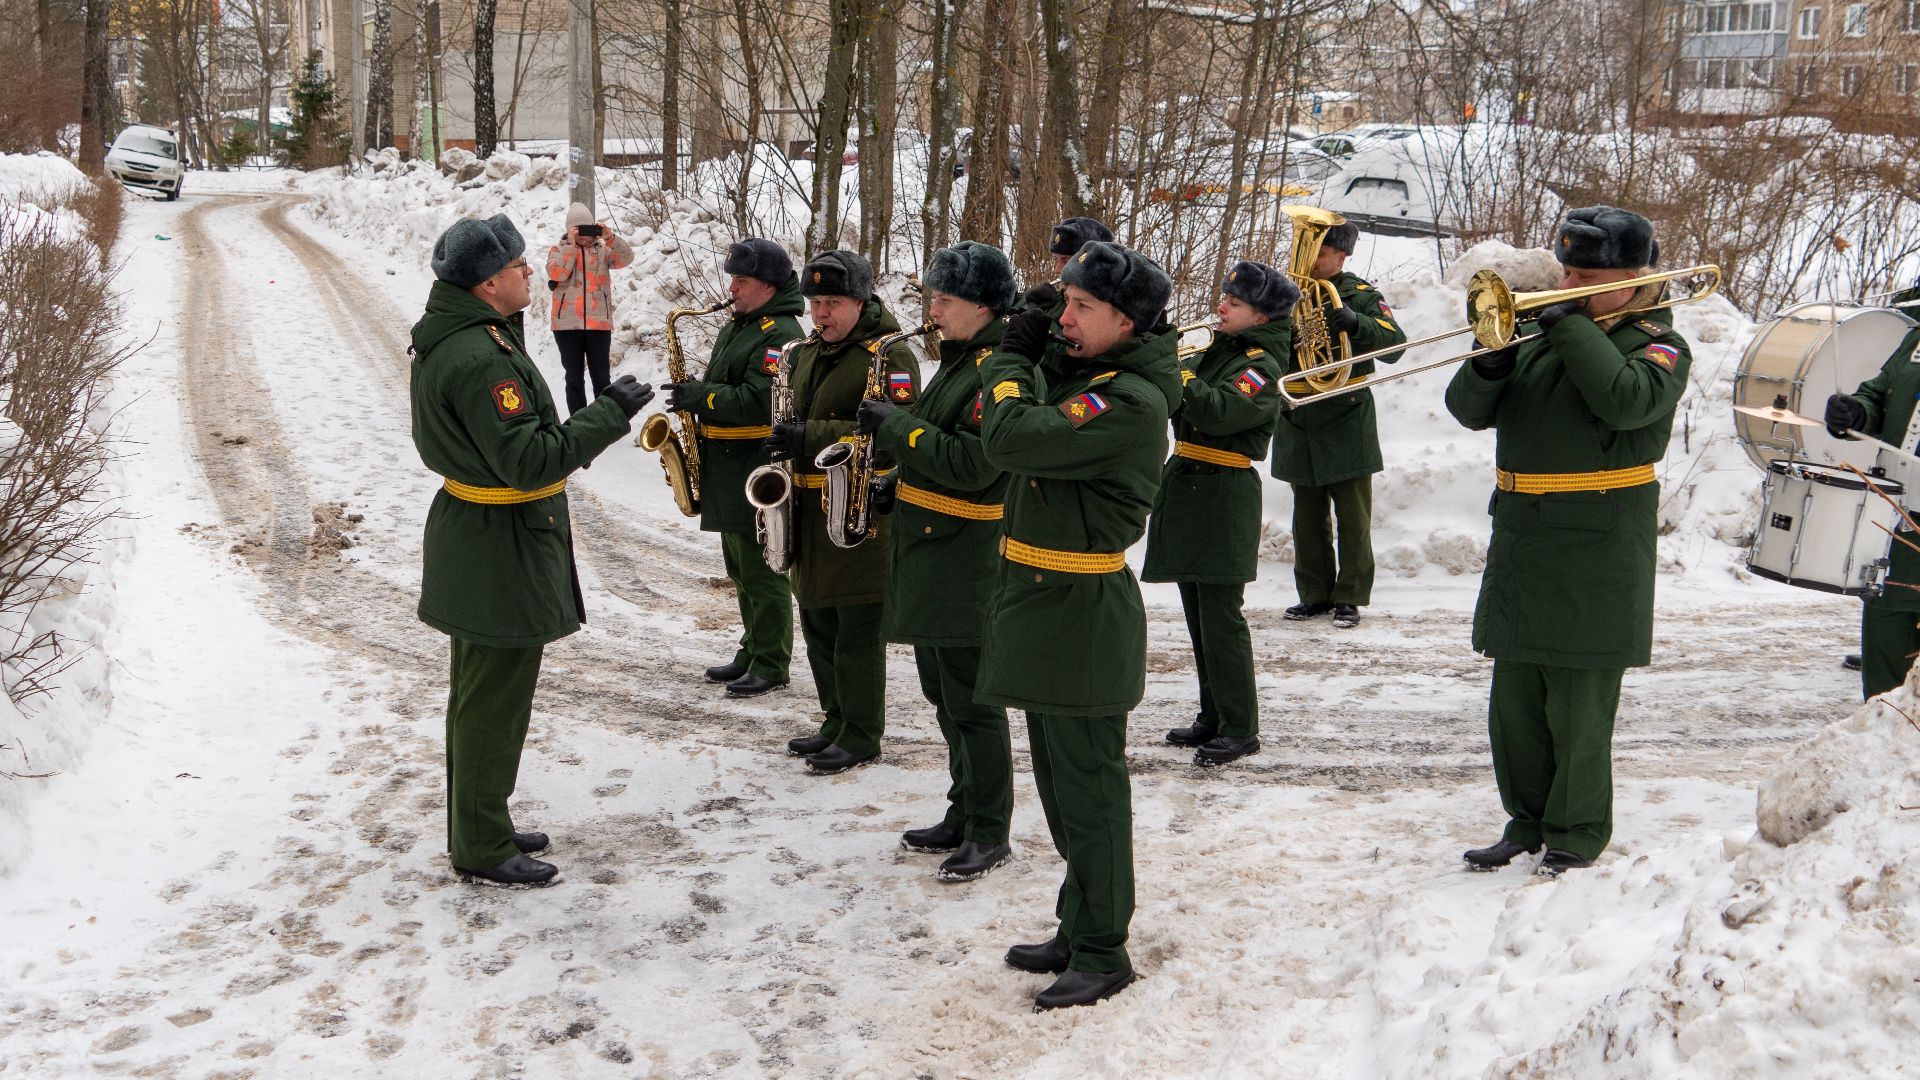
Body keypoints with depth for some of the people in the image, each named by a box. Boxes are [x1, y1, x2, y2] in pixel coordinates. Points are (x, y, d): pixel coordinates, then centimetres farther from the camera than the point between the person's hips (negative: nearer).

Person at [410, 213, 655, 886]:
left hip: (471, 529, 11)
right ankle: (482, 849, 11)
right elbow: (529, 462, -28)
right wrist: (608, 415, -22)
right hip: (503, 546, -11)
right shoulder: (480, 358, -26)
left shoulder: (446, 338, 7)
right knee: (495, 698, 0)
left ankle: (477, 824, 33)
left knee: (480, 691, 20)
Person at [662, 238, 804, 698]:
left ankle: (771, 667, 4)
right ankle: (753, 652, 28)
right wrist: (694, 393, 8)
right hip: (729, 468, 10)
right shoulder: (737, 327, 16)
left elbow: (758, 402, -25)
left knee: (761, 571, -4)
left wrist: (698, 396, -20)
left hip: (758, 472, -10)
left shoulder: (782, 335, -16)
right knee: (741, 569, 17)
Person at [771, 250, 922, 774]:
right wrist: (786, 439, 6)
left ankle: (862, 736, 8)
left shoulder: (889, 356, -11)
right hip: (811, 510, 9)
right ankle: (837, 721, 28)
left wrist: (811, 437, -28)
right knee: (819, 626, 15)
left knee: (858, 630, -3)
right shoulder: (808, 354, 16)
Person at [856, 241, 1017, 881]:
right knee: (943, 692, 16)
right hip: (928, 550, 10)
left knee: (971, 699, -2)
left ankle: (989, 834, 7)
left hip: (966, 558, -10)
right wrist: (899, 484, 9)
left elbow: (971, 464, -25)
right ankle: (963, 816, 27)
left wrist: (896, 427, -19)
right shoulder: (958, 361, 14)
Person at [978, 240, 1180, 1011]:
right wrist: (1022, 358, 1)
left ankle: (1103, 952, 12)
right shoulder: (1080, 372, 10)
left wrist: (1012, 361, -12)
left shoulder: (1131, 402, -21)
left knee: (1088, 784, 0)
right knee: (1061, 778, 19)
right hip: (1044, 603, 10)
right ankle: (1078, 929, 32)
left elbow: (1013, 438, -29)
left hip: (1082, 614, -10)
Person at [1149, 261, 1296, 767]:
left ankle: (1241, 728, 1)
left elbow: (1218, 411, -27)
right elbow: (1185, 408, 12)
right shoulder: (1218, 350, 14)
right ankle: (1213, 716, 23)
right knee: (1198, 615, 13)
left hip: (1224, 499, -8)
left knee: (1221, 616, -6)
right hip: (1186, 487, 9)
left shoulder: (1261, 365, -11)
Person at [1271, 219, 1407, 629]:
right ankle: (1315, 595, 19)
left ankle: (1350, 598, 8)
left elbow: (1395, 344, -14)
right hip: (1299, 422, 4)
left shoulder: (1361, 295, -2)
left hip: (1346, 422, -4)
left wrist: (1356, 322, -31)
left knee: (1352, 517, 2)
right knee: (1308, 518, 10)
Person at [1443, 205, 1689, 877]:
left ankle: (1578, 835, 10)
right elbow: (1469, 411, 9)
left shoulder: (1657, 346, -1)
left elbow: (1628, 401, -24)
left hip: (1596, 547, -6)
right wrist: (1489, 367, -11)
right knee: (1515, 699, 11)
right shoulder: (1542, 334, 14)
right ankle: (1529, 820, 23)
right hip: (1520, 539, 6)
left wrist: (1571, 330, -17)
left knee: (1579, 703, -2)